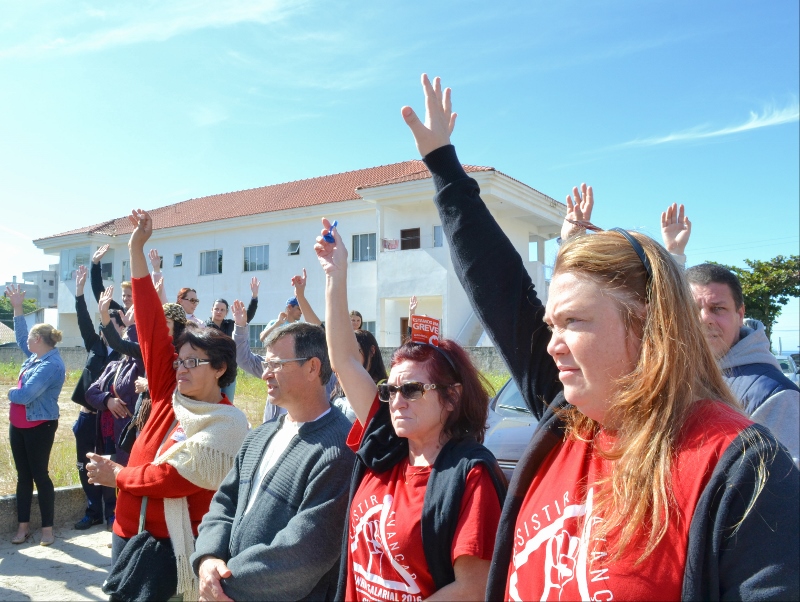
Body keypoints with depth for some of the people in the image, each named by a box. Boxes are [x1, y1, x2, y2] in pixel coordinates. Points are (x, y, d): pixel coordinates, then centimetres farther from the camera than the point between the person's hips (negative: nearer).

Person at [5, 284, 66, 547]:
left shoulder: (51, 365, -23)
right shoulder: (36, 355, 5)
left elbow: (25, 395, -29)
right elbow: (20, 336, 23)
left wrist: (10, 392, -6)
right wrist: (17, 307, 17)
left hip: (39, 427, -9)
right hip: (18, 425, 9)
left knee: (40, 475, 0)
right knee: (23, 476, 12)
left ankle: (47, 528, 11)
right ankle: (23, 526, 21)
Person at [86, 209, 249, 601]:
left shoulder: (229, 424, -13)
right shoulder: (170, 393, 1)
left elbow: (177, 478, -20)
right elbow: (151, 324, -4)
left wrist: (116, 476, -7)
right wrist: (136, 249, -7)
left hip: (174, 544, -6)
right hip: (127, 531, 6)